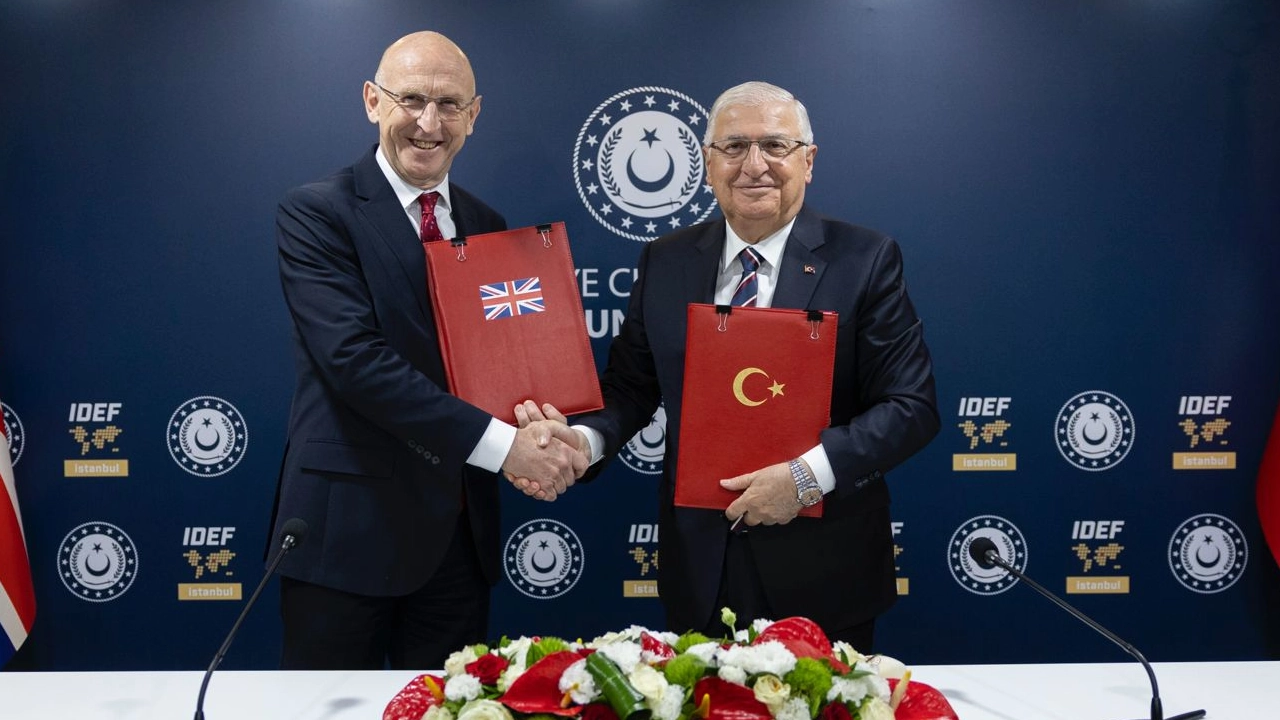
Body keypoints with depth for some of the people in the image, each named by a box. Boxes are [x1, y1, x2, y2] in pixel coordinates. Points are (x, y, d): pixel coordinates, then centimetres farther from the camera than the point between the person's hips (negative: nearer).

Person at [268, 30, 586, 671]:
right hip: (349, 528, -5)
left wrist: (535, 425, -12)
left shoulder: (486, 226, 10)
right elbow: (354, 356, -21)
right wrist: (499, 442, -25)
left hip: (461, 533, 5)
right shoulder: (315, 213, -8)